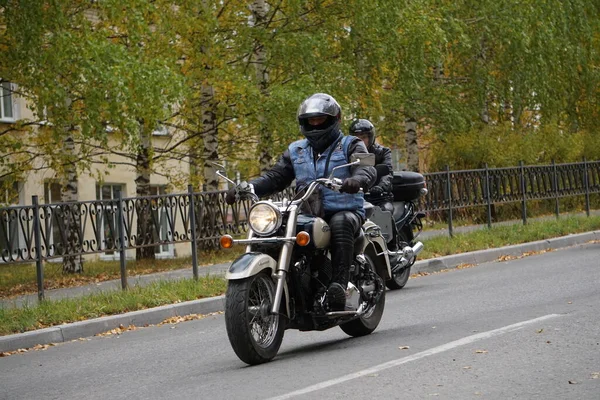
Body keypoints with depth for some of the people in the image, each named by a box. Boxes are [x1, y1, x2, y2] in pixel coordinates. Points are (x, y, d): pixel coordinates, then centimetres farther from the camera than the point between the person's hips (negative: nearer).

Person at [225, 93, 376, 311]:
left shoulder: (350, 145, 7)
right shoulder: (296, 151, 21)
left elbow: (367, 170, -12)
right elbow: (275, 177, 12)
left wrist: (357, 180, -39)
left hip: (345, 212, -4)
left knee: (341, 224, -39)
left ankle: (339, 285, -47)